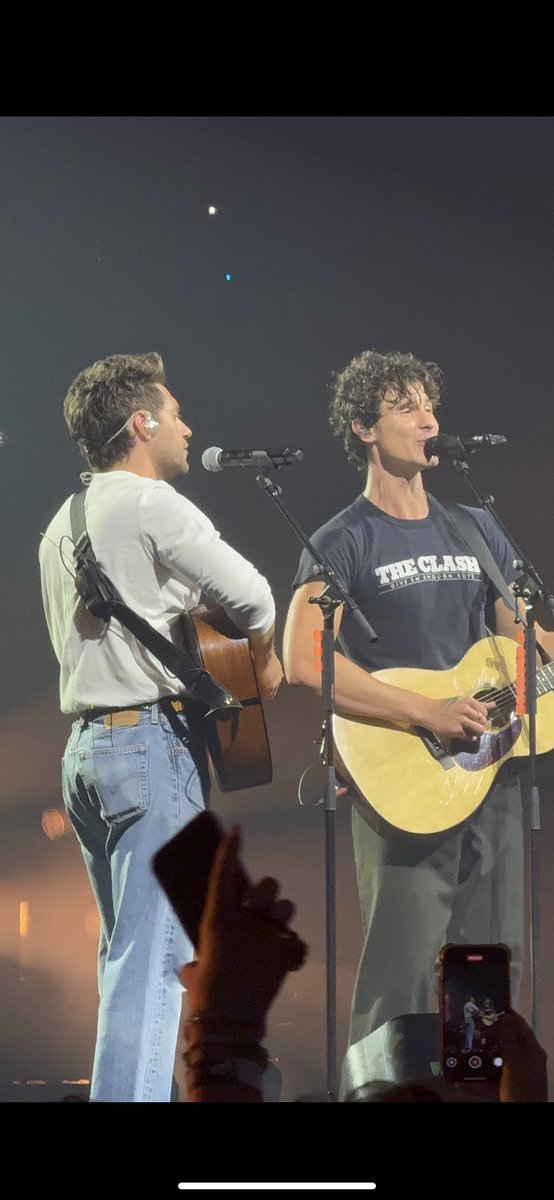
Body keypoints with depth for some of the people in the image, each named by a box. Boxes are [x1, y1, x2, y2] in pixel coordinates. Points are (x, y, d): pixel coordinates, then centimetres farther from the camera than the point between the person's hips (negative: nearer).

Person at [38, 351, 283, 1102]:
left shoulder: (62, 525, 18)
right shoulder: (152, 504, -9)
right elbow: (251, 595, -19)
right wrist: (263, 664, -1)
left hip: (86, 744, 9)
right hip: (154, 739, -9)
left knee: (126, 954, 14)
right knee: (155, 956, -11)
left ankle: (125, 1087, 15)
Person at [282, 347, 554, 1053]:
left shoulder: (477, 531, 16)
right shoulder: (342, 543, -3)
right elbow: (302, 661, -17)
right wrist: (429, 713, -20)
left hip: (493, 770, 6)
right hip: (402, 783, -6)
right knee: (403, 975, -9)